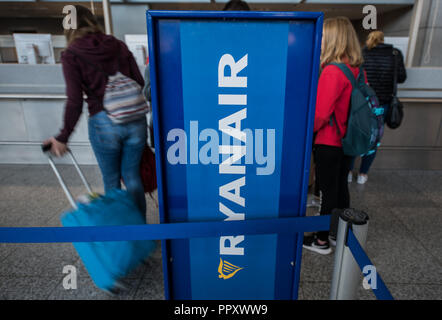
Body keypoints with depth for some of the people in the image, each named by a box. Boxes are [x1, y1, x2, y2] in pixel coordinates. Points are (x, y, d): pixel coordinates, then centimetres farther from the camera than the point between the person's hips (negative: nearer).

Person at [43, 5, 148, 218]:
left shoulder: (71, 56, -1)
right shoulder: (119, 46, 9)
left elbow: (75, 101, -7)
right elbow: (140, 84, 7)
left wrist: (63, 138, 2)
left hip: (103, 124, -3)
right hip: (135, 120, 3)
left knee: (111, 180, 16)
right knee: (132, 176, 18)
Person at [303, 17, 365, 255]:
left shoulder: (332, 71, -21)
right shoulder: (357, 70, 5)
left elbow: (320, 113, -23)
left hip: (328, 143, -8)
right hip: (347, 141, 8)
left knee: (328, 192, 3)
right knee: (341, 187, 18)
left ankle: (322, 241, 19)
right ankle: (339, 233, 35)